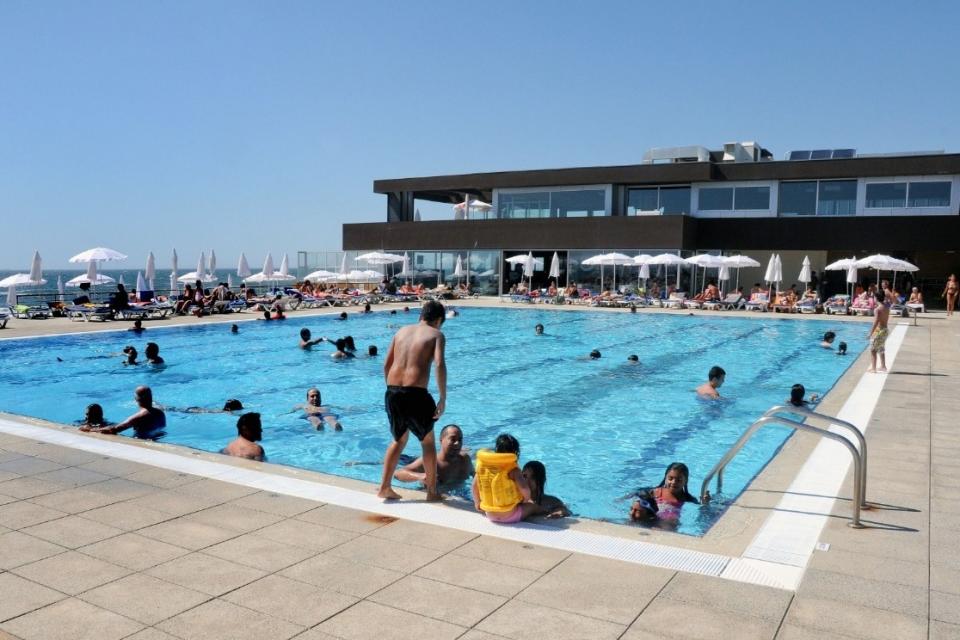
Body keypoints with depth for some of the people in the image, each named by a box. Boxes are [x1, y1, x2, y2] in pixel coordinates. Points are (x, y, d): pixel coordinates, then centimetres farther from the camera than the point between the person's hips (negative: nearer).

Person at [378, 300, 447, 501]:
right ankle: (432, 491, 22)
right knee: (428, 442, 16)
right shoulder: (436, 334, 3)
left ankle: (384, 488, 22)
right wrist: (443, 398, -9)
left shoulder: (402, 331, 17)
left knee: (398, 440, 24)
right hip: (415, 393, -5)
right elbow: (439, 365, -13)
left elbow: (386, 365, 14)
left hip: (392, 392, 5)